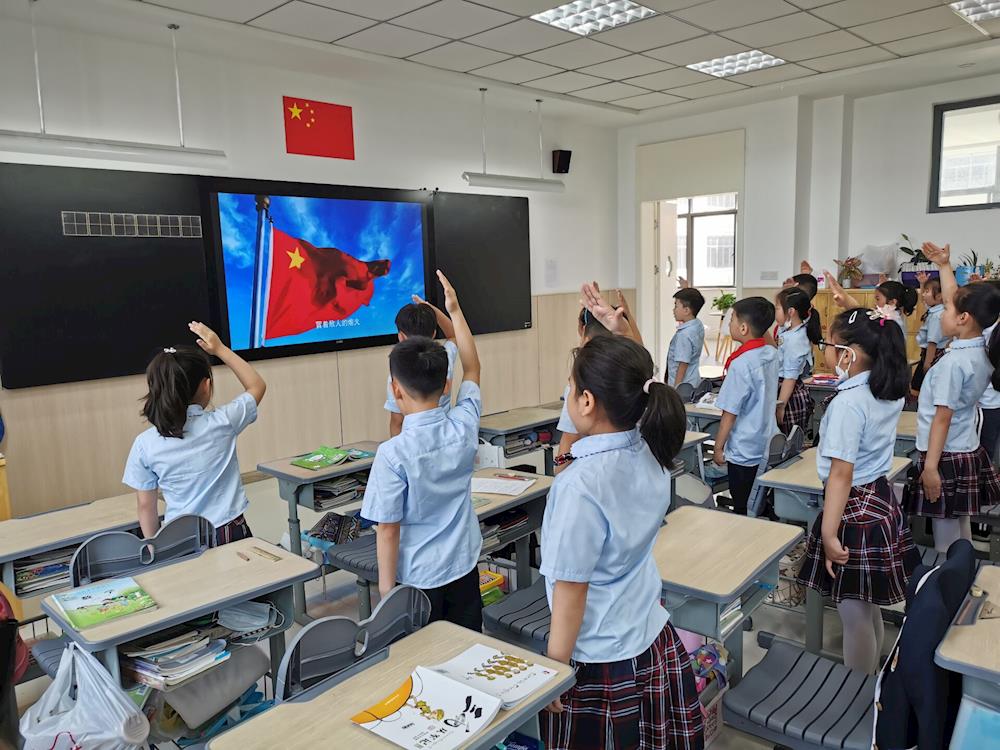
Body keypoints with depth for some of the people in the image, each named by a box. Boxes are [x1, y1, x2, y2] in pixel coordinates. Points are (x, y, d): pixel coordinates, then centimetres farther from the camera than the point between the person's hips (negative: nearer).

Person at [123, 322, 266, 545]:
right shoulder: (222, 423, -12)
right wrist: (220, 349, 6)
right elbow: (257, 386, 6)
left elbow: (146, 506, 0)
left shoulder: (145, 444, -9)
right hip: (229, 534, -1)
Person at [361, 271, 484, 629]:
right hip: (464, 569, 5)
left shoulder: (393, 454, -22)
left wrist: (387, 590, -4)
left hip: (417, 580, -4)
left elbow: (388, 530, -16)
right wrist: (455, 311, 13)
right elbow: (472, 368, 8)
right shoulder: (464, 426, -10)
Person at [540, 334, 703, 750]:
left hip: (602, 665, -7)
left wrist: (553, 671, -7)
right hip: (656, 640, 7)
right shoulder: (650, 452, -9)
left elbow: (571, 593, -20)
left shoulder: (580, 486, -29)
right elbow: (636, 386, 13)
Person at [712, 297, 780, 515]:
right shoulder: (772, 354, -2)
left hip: (745, 450, -8)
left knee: (743, 510, 6)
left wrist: (718, 448, -7)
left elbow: (730, 413, -18)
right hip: (769, 446, 8)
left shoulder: (741, 364, -23)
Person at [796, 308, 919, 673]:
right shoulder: (891, 393, 1)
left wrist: (829, 533, -23)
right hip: (881, 503, 9)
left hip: (854, 510, -9)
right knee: (869, 608, 22)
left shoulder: (848, 403, -22)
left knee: (854, 615, 6)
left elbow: (841, 474, -24)